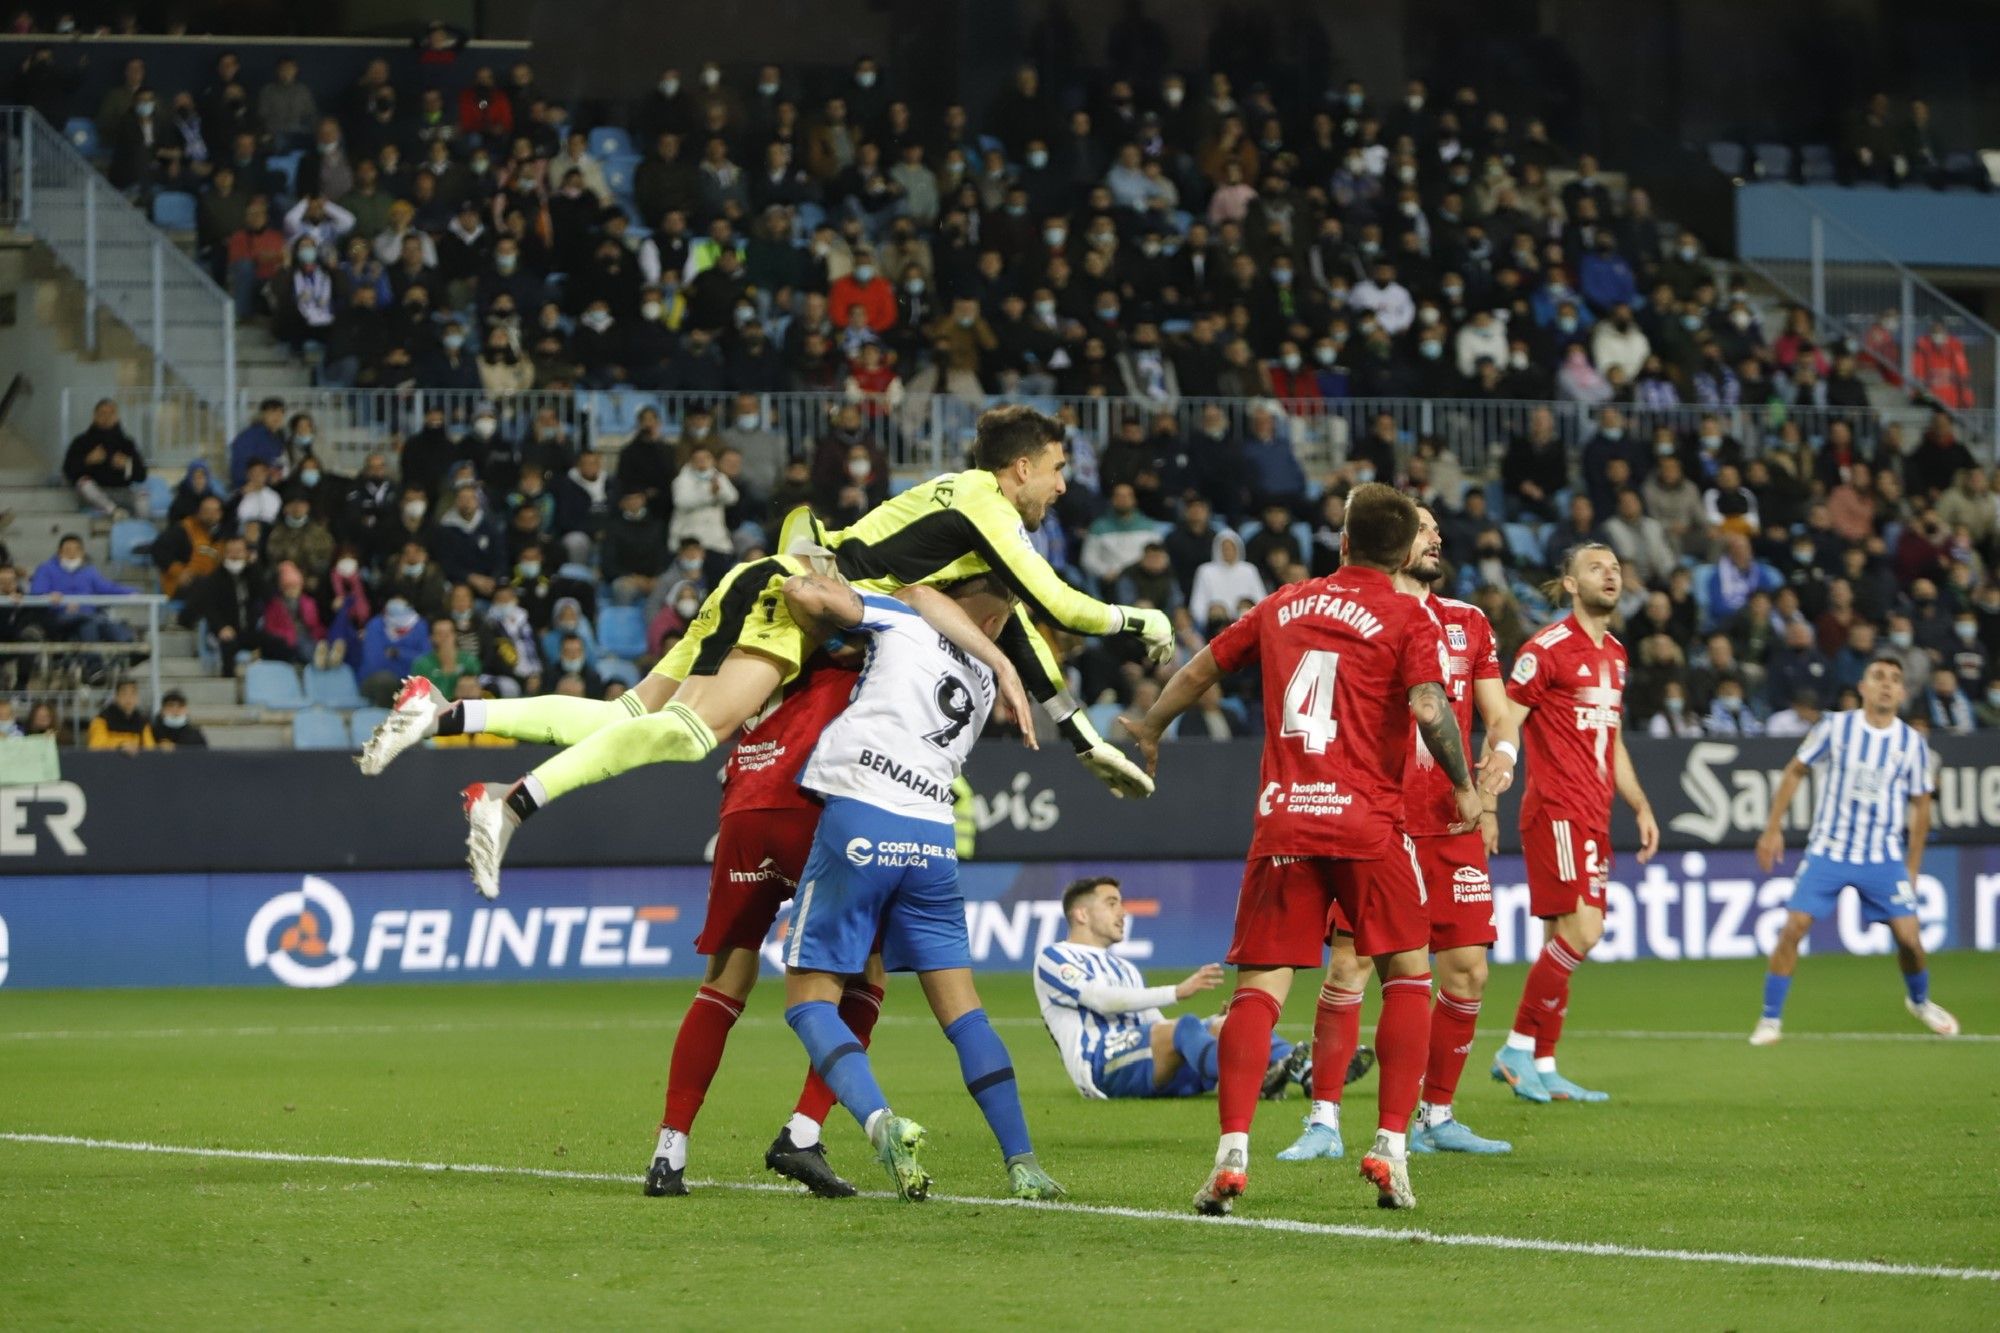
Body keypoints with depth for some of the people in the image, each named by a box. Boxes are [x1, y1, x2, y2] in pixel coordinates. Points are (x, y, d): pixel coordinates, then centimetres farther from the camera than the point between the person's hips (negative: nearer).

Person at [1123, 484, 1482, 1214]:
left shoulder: (1285, 604, 15)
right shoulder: (1408, 618, 2)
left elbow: (1199, 670, 23)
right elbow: (1429, 708, -14)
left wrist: (1149, 728, 40)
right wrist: (1464, 787, 0)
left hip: (1281, 820, 3)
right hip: (1367, 819, -3)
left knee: (1259, 988, 1)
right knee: (1407, 974, 10)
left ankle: (1231, 1155, -14)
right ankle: (1390, 1147, -1)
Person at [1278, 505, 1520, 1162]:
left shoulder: (1469, 623, 14)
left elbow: (1499, 714, 16)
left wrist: (1501, 757, -6)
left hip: (1454, 825, 4)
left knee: (1467, 971, 2)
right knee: (1348, 965, -9)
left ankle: (1436, 1117, 15)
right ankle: (1324, 1122, -3)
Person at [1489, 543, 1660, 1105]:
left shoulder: (1615, 654, 17)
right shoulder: (1547, 648, -8)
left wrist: (1641, 807, 20)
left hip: (1593, 816, 8)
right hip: (1555, 810, -8)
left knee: (1564, 937, 6)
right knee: (1582, 928, -17)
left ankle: (1542, 1067, 9)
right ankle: (1520, 1048, -7)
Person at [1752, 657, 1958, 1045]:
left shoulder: (1912, 743, -3)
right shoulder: (1835, 727, -6)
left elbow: (1920, 805, 7)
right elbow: (1795, 772, 4)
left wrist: (1912, 866, 7)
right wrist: (1773, 828, 1)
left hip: (1885, 858, 1)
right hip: (1827, 851, -1)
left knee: (1908, 936, -5)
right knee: (1793, 927, -12)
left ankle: (1919, 1001, 27)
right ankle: (1770, 1020, 0)